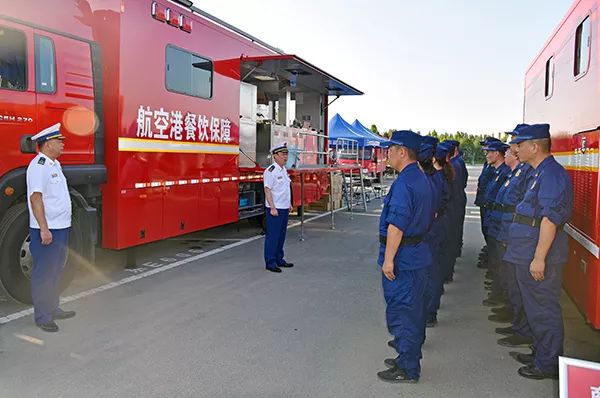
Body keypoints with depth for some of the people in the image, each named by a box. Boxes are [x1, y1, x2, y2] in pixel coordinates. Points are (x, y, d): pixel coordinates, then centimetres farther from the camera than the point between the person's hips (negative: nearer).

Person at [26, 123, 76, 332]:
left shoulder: (54, 164, 16)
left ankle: (52, 308, 31)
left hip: (60, 228, 10)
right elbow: (35, 198, -21)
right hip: (46, 230, -10)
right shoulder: (39, 165, -14)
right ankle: (42, 317, 8)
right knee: (43, 274, -1)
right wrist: (44, 229, -24)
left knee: (56, 271, 18)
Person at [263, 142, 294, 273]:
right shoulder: (270, 171, -13)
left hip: (284, 208, 9)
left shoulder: (284, 170, 14)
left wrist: (289, 204, 20)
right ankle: (270, 262, 3)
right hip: (275, 209, -9)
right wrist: (272, 208, -21)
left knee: (281, 235, 14)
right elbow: (267, 190, -17)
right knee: (272, 236, -3)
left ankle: (279, 259, 25)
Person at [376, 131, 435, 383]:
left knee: (401, 312, 1)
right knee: (414, 310, 19)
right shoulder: (422, 179, 11)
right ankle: (410, 359, 33)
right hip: (418, 254, 10)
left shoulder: (404, 183, -21)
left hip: (402, 258, -10)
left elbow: (397, 225, -25)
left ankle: (407, 370, 12)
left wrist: (388, 259, -22)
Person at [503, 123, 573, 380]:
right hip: (528, 253, 10)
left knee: (543, 310, 1)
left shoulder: (551, 174, -18)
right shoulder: (541, 172, 14)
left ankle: (548, 364, 13)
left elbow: (550, 219, -24)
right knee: (535, 307, 20)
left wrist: (539, 258, -25)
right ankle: (541, 352, 34)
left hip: (539, 255, -10)